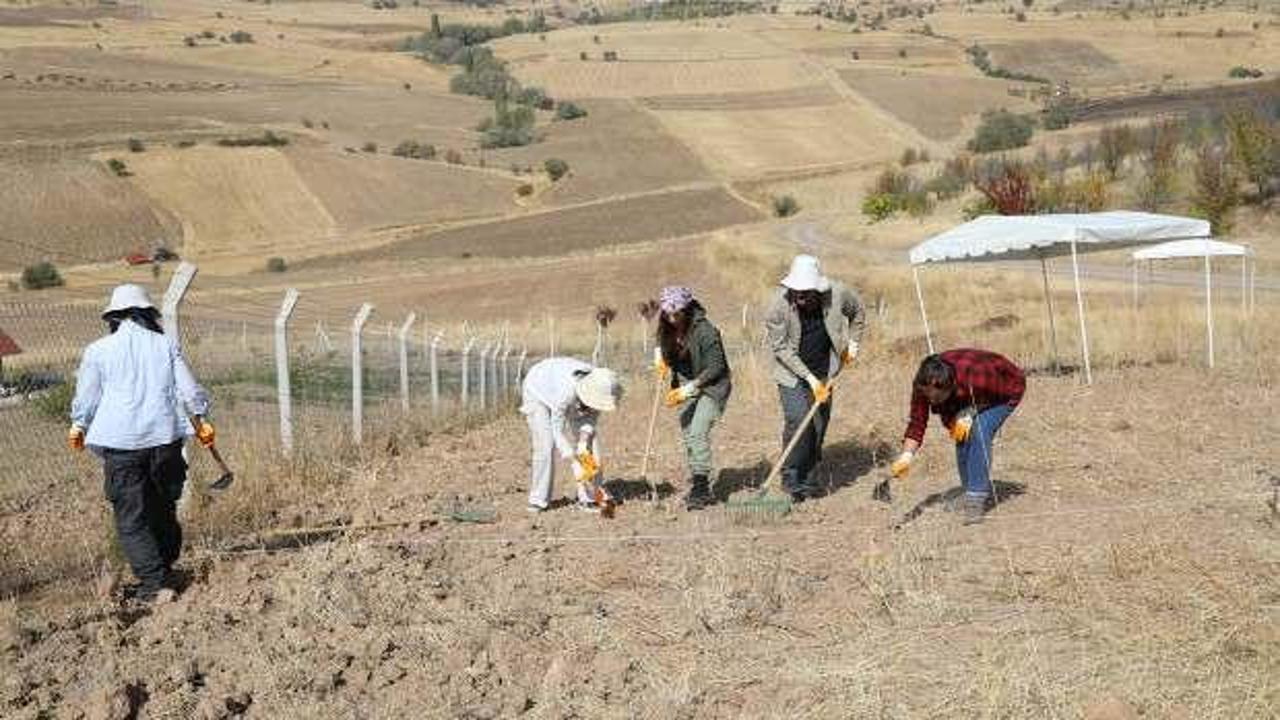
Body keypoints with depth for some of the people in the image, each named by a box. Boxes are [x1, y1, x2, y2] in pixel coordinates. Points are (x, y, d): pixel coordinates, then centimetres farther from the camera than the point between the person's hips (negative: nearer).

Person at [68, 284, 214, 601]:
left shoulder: (98, 350, 3)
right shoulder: (165, 344, 6)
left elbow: (86, 399, 12)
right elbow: (189, 389, 8)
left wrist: (78, 427, 30)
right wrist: (201, 420, 23)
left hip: (120, 442, -2)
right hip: (165, 436, 2)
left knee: (131, 518, 1)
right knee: (163, 509, 17)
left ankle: (154, 581, -6)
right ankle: (165, 570, 26)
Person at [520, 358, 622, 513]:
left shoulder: (599, 388, -30)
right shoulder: (566, 393, -44)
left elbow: (592, 416, -14)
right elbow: (557, 431, -35)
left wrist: (584, 439, -31)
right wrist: (575, 463, -38)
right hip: (538, 391, -5)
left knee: (589, 440, -8)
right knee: (544, 446, -17)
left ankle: (588, 498, -5)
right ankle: (538, 499, -5)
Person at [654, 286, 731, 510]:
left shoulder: (704, 331, -23)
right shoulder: (668, 329, -2)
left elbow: (716, 367, -20)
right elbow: (661, 342, 23)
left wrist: (690, 387, -24)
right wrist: (658, 353, 2)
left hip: (711, 387, -7)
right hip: (685, 387, 7)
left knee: (698, 432, -20)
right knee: (688, 436, 7)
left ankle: (700, 487, -18)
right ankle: (701, 490, 15)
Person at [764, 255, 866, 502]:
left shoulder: (838, 294, -15)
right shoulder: (780, 303, -22)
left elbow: (858, 312, 10)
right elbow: (780, 347, -16)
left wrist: (853, 343, 6)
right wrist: (809, 377, -18)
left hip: (823, 372, 3)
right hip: (791, 373, -3)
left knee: (820, 424, 4)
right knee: (797, 421, -16)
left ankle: (808, 476, 19)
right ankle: (791, 478, -3)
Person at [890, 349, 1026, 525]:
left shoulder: (977, 379, -43)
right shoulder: (923, 385, -29)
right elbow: (917, 423, -22)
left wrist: (970, 412, -30)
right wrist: (906, 455, -36)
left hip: (1005, 390, -5)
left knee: (978, 431, -24)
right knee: (962, 435, -9)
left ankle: (976, 497, -18)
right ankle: (977, 490, 14)